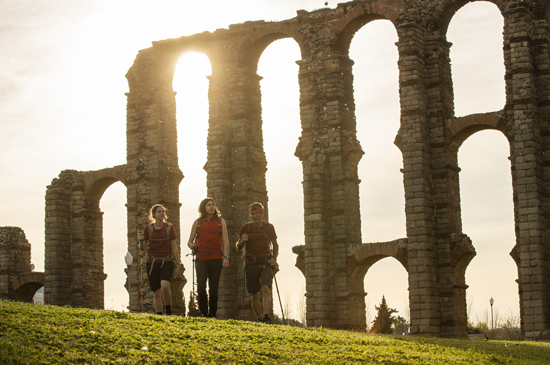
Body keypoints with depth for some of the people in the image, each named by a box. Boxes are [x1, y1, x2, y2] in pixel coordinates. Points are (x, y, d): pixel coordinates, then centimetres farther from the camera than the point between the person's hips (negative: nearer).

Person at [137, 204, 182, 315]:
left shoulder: (170, 228, 0)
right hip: (152, 262, 1)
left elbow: (174, 247, 3)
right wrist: (140, 239, -15)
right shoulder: (148, 228, 1)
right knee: (156, 293, 3)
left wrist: (178, 264, -2)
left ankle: (168, 310, -2)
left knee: (165, 286, -24)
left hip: (167, 262, -1)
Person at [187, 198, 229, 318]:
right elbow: (190, 241, 12)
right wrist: (191, 245, -12)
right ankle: (204, 313, -1)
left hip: (216, 259, 0)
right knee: (201, 286, -14)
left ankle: (212, 315, 10)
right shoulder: (198, 222, 9)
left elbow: (225, 240, 3)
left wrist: (226, 257, -10)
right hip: (201, 258, 0)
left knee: (213, 289, 0)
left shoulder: (221, 221, 8)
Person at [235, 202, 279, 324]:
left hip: (266, 264, -1)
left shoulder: (269, 227, -2)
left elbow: (275, 244, 12)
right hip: (251, 264, 1)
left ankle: (266, 317, -32)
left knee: (265, 289, -22)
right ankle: (259, 319, 19)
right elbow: (238, 247, 4)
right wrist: (242, 241, -18)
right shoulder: (246, 227, -3)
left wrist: (274, 258, -5)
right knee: (255, 295, 5)